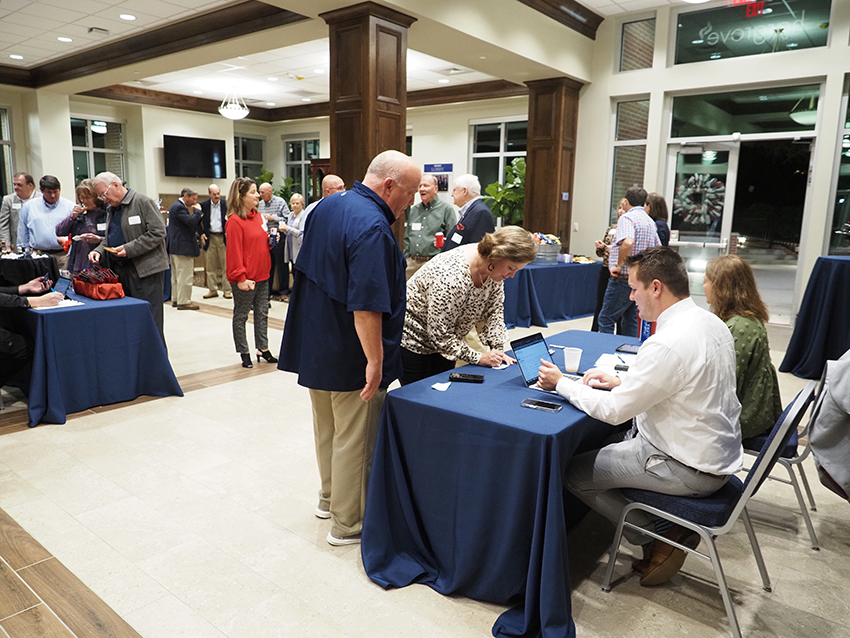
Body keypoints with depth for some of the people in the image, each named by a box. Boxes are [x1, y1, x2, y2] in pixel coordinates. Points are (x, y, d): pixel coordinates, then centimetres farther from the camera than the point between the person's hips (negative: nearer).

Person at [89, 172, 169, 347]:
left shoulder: (143, 202, -6)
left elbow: (158, 232, -13)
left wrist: (129, 249, -16)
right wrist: (99, 251, 5)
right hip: (119, 271, 8)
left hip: (145, 270, -8)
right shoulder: (111, 209, 20)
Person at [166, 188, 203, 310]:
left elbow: (190, 223, 19)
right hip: (183, 247, -11)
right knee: (185, 275, -7)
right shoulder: (179, 207, -16)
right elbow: (191, 221, -27)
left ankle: (175, 299, 25)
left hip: (176, 247, 11)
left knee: (176, 274, 16)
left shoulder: (177, 205, 17)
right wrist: (197, 211, -13)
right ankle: (184, 302, -3)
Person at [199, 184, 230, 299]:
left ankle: (227, 290, 6)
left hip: (223, 237, -2)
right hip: (210, 238, 2)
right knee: (210, 265, 5)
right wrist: (201, 234, 3)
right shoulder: (203, 205, 4)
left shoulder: (226, 204, 0)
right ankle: (213, 290, 14)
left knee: (225, 265, -1)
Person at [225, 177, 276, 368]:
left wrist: (270, 240, 1)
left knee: (262, 313, 14)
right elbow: (234, 251, -17)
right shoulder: (234, 221, -15)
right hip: (244, 280, -8)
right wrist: (240, 277, -18)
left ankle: (263, 349, 24)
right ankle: (244, 353, 15)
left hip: (262, 275, 8)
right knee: (241, 316, 6)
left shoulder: (257, 215, 10)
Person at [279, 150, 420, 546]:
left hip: (314, 345, 9)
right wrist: (375, 362, -23)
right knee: (354, 442, 7)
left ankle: (330, 498, 42)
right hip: (351, 357, -9)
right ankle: (348, 525, 22)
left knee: (327, 429, 23)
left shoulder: (326, 207, 5)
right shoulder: (373, 229, -25)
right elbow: (366, 306, -30)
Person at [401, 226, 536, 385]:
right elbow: (439, 334, -29)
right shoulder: (452, 277, -35)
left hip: (445, 342, 8)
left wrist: (498, 349, -8)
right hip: (412, 342, -7)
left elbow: (494, 311, 2)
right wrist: (478, 358, -24)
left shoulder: (494, 270, -11)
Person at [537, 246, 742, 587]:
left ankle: (659, 538, 10)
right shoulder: (711, 322, 2)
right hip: (719, 451, 9)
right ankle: (672, 530, 20)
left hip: (692, 469, -9)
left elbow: (613, 411, -21)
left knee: (574, 472, -1)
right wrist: (622, 381, 8)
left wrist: (561, 383, -8)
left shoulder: (668, 343, -28)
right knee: (611, 441, 23)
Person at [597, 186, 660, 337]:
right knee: (631, 319, 16)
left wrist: (619, 265, -21)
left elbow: (628, 242, -31)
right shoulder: (650, 221, 15)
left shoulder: (627, 218, -12)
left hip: (624, 279, -9)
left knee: (606, 320, -3)